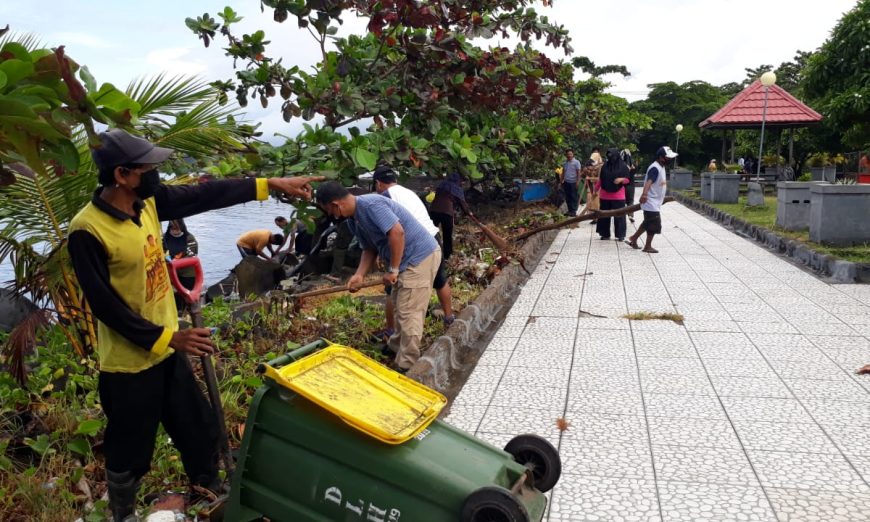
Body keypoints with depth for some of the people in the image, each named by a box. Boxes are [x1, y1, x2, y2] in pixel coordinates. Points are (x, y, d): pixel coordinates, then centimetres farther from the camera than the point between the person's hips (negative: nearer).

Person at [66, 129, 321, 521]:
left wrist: (272, 184, 0)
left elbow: (206, 195, 0)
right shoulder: (87, 231, -24)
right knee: (128, 457, 13)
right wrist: (169, 338, -22)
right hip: (129, 365, -7)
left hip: (167, 351, 8)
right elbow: (105, 305, -23)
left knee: (201, 432, 22)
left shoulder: (147, 202, -4)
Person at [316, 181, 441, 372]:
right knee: (400, 306, 24)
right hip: (407, 259, 10)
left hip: (421, 256, -10)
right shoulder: (353, 219, 8)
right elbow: (370, 248, 14)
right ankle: (398, 347, 43)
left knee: (409, 313, -6)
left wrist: (393, 270, -23)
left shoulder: (370, 204, -24)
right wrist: (359, 275, -3)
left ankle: (406, 369, 1)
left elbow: (397, 232, -31)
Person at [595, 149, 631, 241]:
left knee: (619, 215, -1)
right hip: (605, 195, 3)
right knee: (604, 215, 7)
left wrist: (621, 179, -20)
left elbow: (627, 179, -1)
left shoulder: (623, 166, -2)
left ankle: (620, 235, 4)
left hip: (618, 195, -3)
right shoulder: (605, 166, 6)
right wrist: (596, 190, 9)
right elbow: (600, 179, 12)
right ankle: (605, 234, 16)